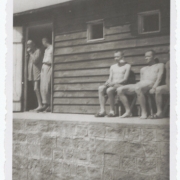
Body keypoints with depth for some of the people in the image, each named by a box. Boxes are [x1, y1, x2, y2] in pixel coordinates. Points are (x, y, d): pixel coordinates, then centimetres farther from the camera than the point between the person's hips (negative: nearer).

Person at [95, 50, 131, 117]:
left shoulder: (127, 66, 7)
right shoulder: (112, 67, 25)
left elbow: (125, 79, -4)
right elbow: (110, 78, 17)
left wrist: (113, 83, -17)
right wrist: (108, 82, -9)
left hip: (120, 85, -5)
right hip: (111, 85, 5)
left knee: (109, 90, -36)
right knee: (101, 88, -28)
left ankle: (112, 111, -25)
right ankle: (102, 110, -33)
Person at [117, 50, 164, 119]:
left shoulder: (160, 65, 19)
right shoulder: (143, 69, 35)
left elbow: (159, 78, 3)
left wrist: (154, 88, -15)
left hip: (150, 84, -6)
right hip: (139, 85, 7)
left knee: (137, 88, -42)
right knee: (120, 90, -15)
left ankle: (144, 112, -34)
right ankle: (128, 111, -14)